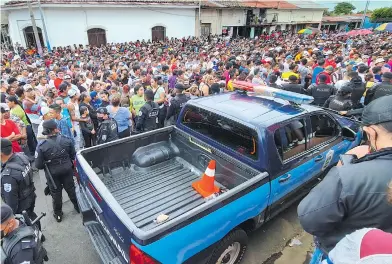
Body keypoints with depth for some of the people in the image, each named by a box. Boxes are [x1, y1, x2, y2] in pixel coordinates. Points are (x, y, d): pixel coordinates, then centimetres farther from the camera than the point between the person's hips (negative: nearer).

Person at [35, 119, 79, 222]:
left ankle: (58, 214, 35)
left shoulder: (41, 146, -22)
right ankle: (78, 206, 40)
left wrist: (47, 164, 6)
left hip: (52, 174, -2)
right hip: (67, 170, 2)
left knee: (56, 194, 17)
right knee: (71, 189, 22)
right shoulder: (67, 140, -15)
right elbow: (73, 156, -2)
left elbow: (38, 165, -16)